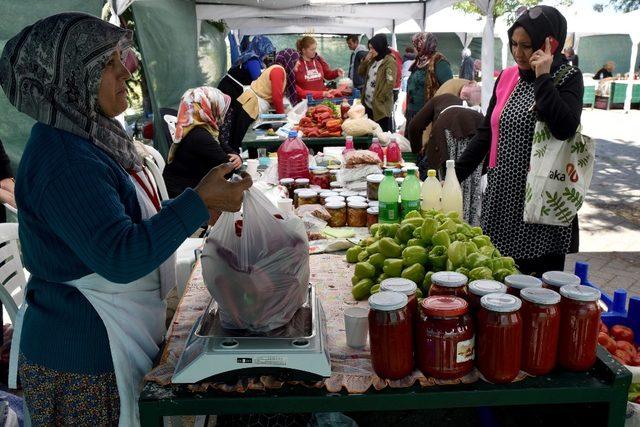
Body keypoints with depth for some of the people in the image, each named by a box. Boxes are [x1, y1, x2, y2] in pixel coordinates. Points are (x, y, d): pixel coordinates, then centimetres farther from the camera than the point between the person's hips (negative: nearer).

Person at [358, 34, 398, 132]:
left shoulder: (389, 61, -11)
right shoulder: (373, 60, 14)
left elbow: (390, 83, -19)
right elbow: (361, 73, 19)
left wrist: (379, 99, -19)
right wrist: (366, 60, 2)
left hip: (380, 106, -8)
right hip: (368, 104, 8)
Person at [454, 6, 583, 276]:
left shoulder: (568, 78, -3)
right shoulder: (507, 77, 10)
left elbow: (564, 128, -21)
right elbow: (486, 133, 13)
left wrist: (543, 77, -16)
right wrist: (455, 175, 9)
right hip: (502, 194, 4)